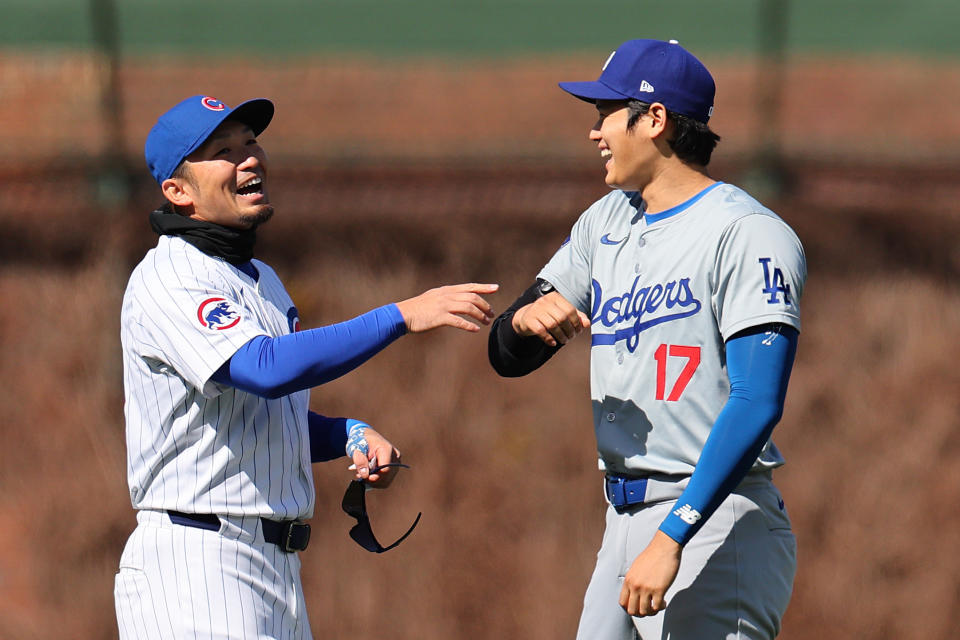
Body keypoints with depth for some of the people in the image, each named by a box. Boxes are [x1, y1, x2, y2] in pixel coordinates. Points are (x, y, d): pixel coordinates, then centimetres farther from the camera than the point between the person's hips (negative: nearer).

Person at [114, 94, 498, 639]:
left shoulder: (262, 280, 19)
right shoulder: (168, 281, -12)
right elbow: (267, 369, -29)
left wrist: (353, 436, 4)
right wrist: (402, 317, -31)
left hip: (278, 568, 9)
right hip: (196, 568, -9)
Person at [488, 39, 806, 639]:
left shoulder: (747, 234, -10)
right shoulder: (606, 221, 17)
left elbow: (757, 404, -20)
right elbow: (508, 357, 16)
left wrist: (672, 538, -27)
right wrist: (526, 318, -10)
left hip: (714, 522, -8)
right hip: (626, 522, 8)